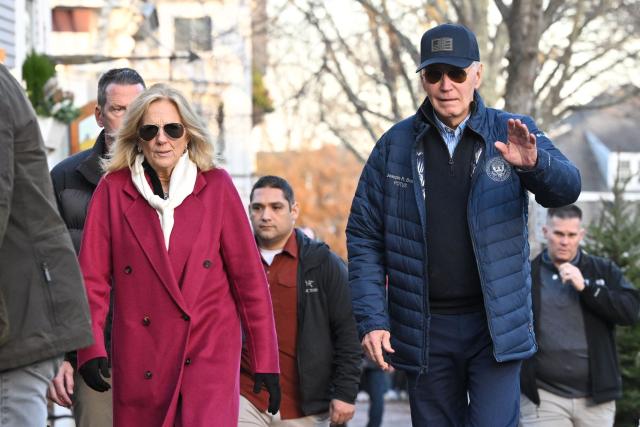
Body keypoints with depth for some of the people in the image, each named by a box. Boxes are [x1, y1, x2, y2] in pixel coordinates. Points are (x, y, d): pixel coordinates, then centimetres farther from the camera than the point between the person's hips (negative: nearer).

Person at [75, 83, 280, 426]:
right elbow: (92, 278, 0)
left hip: (209, 350, -1)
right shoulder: (113, 190, 3)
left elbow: (248, 275, 5)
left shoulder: (216, 186, 4)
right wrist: (90, 348, -14)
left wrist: (265, 360, 3)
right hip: (140, 357, 1)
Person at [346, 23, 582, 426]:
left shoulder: (512, 134, 1)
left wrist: (534, 163, -37)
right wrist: (371, 318, -6)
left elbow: (566, 188, -14)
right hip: (425, 329, 2)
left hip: (496, 327, -2)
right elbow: (364, 236, 4)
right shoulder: (395, 145, 4)